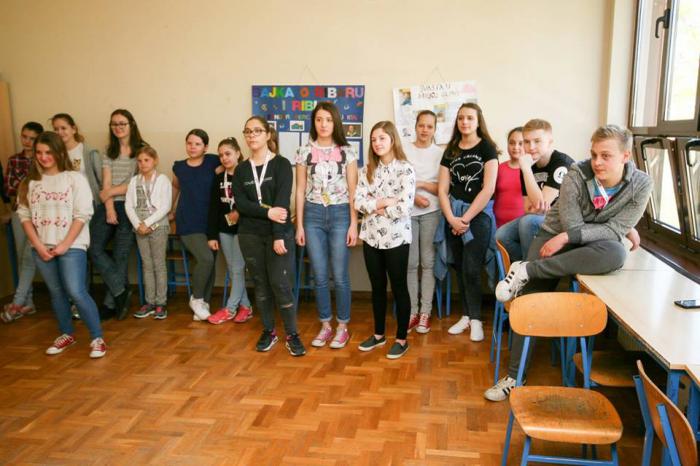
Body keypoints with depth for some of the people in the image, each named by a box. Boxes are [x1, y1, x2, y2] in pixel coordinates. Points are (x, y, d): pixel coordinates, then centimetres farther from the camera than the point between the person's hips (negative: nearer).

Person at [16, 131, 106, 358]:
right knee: (56, 292, 12)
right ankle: (67, 334, 28)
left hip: (72, 246, -4)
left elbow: (82, 215, -9)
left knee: (76, 292, -12)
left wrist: (65, 245, -12)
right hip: (42, 248, 5)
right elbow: (24, 215, 6)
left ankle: (97, 338, -1)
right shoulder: (30, 182, 7)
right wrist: (38, 245, -5)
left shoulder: (75, 178, -5)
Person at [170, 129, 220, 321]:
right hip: (188, 223, -1)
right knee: (206, 258, -18)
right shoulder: (179, 167, 4)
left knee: (211, 263, 5)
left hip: (210, 222, 1)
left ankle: (204, 303, 22)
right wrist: (171, 210, 30)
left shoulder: (213, 162, -4)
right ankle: (196, 299, 4)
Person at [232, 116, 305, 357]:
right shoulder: (241, 170, 9)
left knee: (281, 284, -6)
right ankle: (268, 331, 24)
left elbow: (282, 202, -12)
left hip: (280, 233, -4)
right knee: (260, 284, 10)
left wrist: (279, 236, -19)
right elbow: (240, 203, -3)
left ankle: (292, 334, 8)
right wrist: (267, 212, -18)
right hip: (250, 235, 4)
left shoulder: (281, 164, -3)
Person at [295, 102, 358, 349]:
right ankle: (325, 326, 22)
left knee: (340, 276, 2)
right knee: (319, 276, 7)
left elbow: (353, 191, 0)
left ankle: (342, 327, 18)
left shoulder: (347, 152, 0)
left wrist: (353, 224, -6)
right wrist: (299, 225, 2)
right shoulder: (304, 152, 4)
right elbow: (300, 191, 6)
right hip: (313, 216, 2)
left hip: (340, 214, -2)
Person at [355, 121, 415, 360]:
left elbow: (405, 207, -19)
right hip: (371, 236, 5)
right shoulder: (367, 169, 7)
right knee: (377, 287, 15)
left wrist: (375, 206, -9)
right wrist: (384, 202, -15)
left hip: (396, 238, -5)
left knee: (399, 287, 6)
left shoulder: (405, 169, -9)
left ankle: (401, 339, 18)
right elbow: (358, 201, -1)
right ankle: (379, 334, 30)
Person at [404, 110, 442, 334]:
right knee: (410, 263, 1)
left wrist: (421, 184, -11)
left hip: (431, 212, 0)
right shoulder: (404, 151, 7)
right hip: (408, 211, 1)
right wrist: (413, 196, -11)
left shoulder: (440, 153, 5)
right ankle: (412, 311, 9)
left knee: (428, 262, 2)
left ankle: (425, 312, 8)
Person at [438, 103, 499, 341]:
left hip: (479, 214, -4)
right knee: (460, 268, 8)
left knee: (471, 269, -6)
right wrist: (451, 218, -9)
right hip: (453, 215, 4)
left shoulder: (487, 148, -3)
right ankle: (466, 315, 21)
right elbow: (442, 189, 5)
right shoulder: (450, 151, 9)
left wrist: (466, 218, -12)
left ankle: (476, 319, 9)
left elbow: (488, 189, -11)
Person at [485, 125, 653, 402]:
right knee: (530, 300, -16)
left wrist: (567, 238, -28)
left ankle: (526, 271, -26)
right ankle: (514, 377, -2)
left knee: (616, 254, -36)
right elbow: (570, 225, -17)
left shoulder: (641, 185, -12)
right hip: (554, 236, -1)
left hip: (591, 245, 1)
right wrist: (624, 230, -13)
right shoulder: (577, 175, -17)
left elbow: (615, 231, -18)